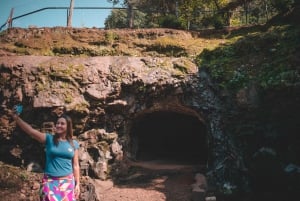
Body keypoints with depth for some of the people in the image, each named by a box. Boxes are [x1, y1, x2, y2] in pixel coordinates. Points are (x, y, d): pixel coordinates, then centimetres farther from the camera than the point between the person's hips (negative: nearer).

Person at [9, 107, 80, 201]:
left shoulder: (73, 144, 4)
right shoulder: (49, 139, -1)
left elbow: (75, 165, 6)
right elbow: (31, 131, -15)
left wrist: (77, 184, 4)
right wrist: (16, 118, -29)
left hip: (67, 182, 2)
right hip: (50, 181, -1)